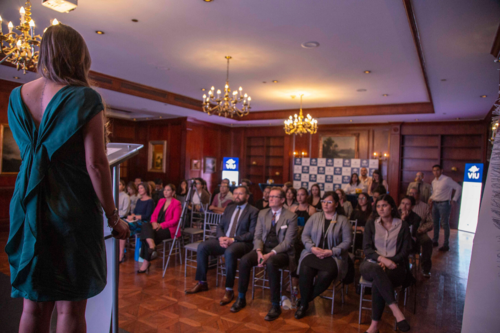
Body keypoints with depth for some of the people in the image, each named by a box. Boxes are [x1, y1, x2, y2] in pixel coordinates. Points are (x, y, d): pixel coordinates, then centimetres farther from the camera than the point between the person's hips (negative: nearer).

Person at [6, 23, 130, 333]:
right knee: (70, 308, 6)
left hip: (30, 209, 6)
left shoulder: (17, 96, 8)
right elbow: (95, 164, -16)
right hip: (73, 211, -5)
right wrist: (113, 216, -9)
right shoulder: (85, 98, -10)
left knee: (34, 305, 15)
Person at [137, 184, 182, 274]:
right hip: (157, 226, 6)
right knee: (145, 226, -26)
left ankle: (146, 263, -16)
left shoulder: (177, 203, -2)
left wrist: (161, 225, -18)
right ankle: (151, 244, -44)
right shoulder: (161, 201, 19)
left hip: (169, 229, -6)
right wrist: (154, 222, -8)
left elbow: (175, 220, -10)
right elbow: (154, 214, 14)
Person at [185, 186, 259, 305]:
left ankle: (229, 291, -23)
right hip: (224, 240, 6)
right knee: (202, 247, -15)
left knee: (229, 252, -38)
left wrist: (233, 239, -19)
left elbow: (252, 234, -10)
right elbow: (220, 226, 15)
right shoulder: (229, 208, 18)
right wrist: (221, 237, -8)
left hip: (241, 242, -6)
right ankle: (202, 283, 0)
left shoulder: (253, 211, -1)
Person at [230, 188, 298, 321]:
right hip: (263, 249, 4)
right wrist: (259, 252, -13)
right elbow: (257, 236, 7)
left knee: (270, 263, -36)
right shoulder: (262, 213, 10)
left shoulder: (291, 217, -5)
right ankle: (241, 299, -4)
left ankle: (275, 305, -20)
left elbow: (288, 242, -12)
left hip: (282, 252, -4)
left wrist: (270, 254, -22)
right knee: (244, 260, -23)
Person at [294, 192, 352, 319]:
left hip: (333, 256, -2)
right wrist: (312, 248, -10)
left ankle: (305, 302, -10)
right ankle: (303, 304, -9)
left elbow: (347, 241, -3)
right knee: (305, 270, -30)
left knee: (326, 274, -33)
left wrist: (331, 252, -15)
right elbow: (305, 235, 9)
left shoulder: (343, 220, 5)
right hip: (313, 253, 2)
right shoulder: (315, 217, 13)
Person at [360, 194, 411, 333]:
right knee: (376, 270, -38)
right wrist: (382, 259, -18)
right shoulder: (371, 224, 11)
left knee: (377, 283, -34)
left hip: (394, 266, -1)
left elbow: (405, 251, 2)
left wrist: (388, 262, -14)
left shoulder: (402, 225, 9)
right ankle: (396, 311, -36)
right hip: (372, 264, 1)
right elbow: (366, 248, 2)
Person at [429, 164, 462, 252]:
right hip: (435, 204, 7)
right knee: (435, 223, 14)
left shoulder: (447, 180, -12)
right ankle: (435, 241, 27)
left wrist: (454, 200, -12)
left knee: (445, 224, -2)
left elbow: (459, 188, -11)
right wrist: (431, 198, 3)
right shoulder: (434, 181, 11)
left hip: (444, 204, -7)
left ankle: (446, 245, 5)